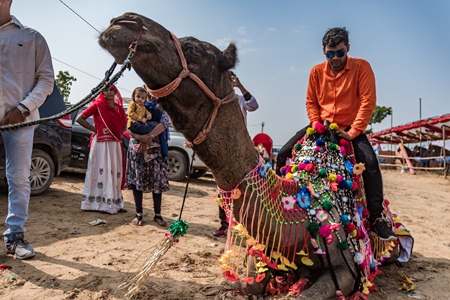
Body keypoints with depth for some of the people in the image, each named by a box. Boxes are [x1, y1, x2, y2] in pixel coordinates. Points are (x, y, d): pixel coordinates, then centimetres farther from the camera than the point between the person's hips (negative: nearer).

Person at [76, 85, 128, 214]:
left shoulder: (119, 107, 12)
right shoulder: (98, 104, -2)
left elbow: (124, 126, 24)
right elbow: (80, 118, -4)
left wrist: (118, 134, 7)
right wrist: (95, 129, -6)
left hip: (116, 144, 5)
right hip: (101, 143, -5)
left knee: (115, 173, 8)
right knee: (102, 172, -4)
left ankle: (114, 204, 17)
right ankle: (100, 204, 3)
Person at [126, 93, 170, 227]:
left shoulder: (161, 108, 10)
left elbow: (164, 123, -10)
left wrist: (149, 137, -23)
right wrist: (140, 137, -22)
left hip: (156, 149, 0)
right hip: (137, 147, 0)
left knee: (157, 180, 1)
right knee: (137, 179, 1)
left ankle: (157, 214, 11)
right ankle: (139, 213, 12)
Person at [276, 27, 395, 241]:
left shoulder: (361, 67, -8)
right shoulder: (316, 71, 1)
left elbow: (368, 101, -13)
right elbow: (311, 101, 7)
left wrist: (353, 132, -20)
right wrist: (316, 123, -10)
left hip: (349, 128, -3)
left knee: (370, 162, -30)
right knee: (284, 153, -9)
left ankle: (376, 217, -14)